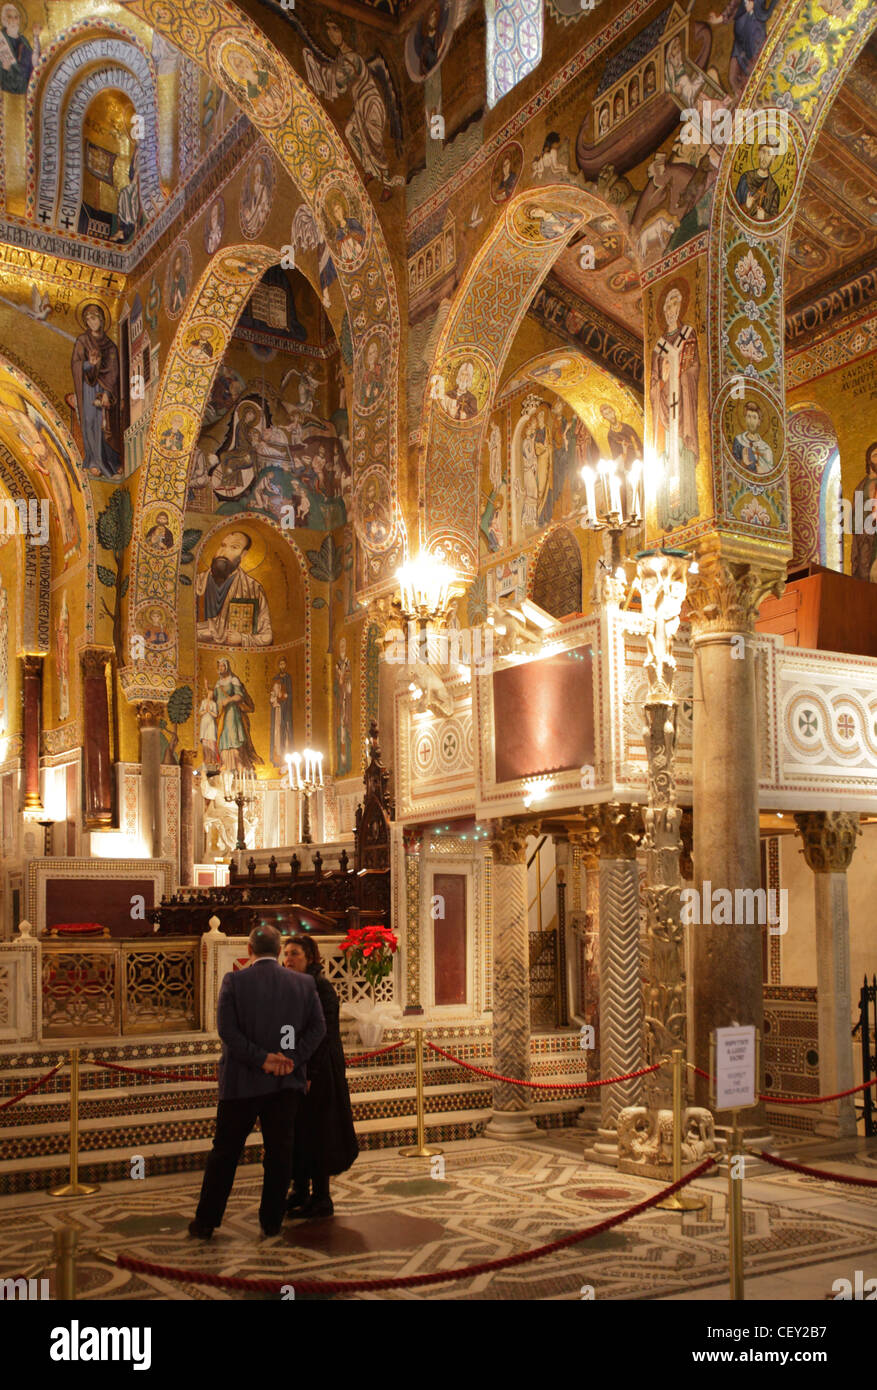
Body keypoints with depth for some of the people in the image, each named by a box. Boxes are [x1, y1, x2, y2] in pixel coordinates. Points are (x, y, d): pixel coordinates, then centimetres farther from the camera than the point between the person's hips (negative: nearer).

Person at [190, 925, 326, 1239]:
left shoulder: (234, 981, -6)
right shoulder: (304, 983, 1)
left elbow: (227, 1029, -14)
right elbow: (318, 1027, -3)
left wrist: (262, 1060, -13)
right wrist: (292, 1060, -7)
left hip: (242, 1082, -1)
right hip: (287, 1084, 2)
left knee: (224, 1152, 9)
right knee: (279, 1152, 10)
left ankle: (206, 1222, 16)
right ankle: (272, 1221, 15)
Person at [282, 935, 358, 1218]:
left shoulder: (320, 988, -14)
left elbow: (323, 1034, -17)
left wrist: (310, 1075, -21)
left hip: (317, 1072, -7)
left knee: (316, 1133, -1)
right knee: (296, 1133, 12)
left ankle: (321, 1200, 9)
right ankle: (300, 1193, 23)